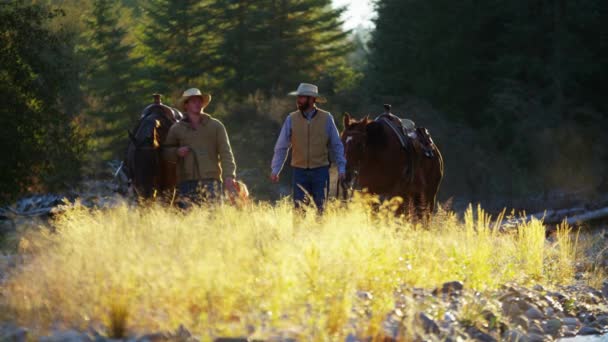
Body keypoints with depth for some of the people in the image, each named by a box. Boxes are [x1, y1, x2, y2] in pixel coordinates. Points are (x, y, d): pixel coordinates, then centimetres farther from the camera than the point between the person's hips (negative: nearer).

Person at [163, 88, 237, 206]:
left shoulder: (215, 126, 11)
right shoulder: (176, 129, 15)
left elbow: (225, 153, 5)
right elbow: (166, 151, 22)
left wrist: (228, 177, -8)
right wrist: (177, 152, -2)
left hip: (211, 181, -1)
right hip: (186, 182, 1)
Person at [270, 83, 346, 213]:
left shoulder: (326, 118, -1)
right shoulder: (291, 119, 1)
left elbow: (336, 145, 4)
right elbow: (281, 147, 5)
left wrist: (341, 168, -1)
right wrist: (275, 170, 0)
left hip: (320, 170, -1)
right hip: (299, 171, 1)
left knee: (321, 207, 4)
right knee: (299, 208, 1)